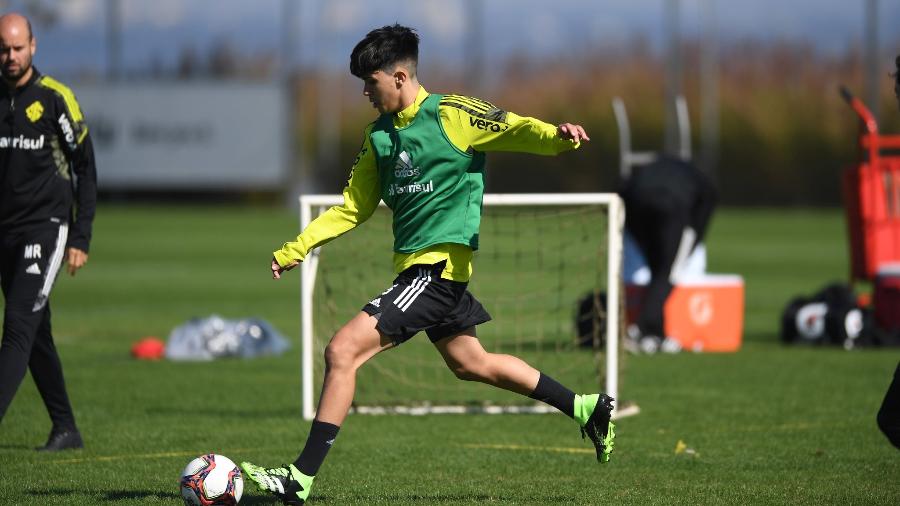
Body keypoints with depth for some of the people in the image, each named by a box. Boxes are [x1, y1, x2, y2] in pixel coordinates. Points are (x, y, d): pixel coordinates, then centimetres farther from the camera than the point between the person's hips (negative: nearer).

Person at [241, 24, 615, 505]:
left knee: (342, 351, -16)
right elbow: (354, 207, 19)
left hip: (438, 264, -9)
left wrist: (558, 136, -40)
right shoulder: (379, 136, 13)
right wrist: (294, 249, 12)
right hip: (415, 266, 9)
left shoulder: (450, 114, -9)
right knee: (470, 363, 20)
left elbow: (514, 129, -18)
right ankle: (586, 408, 32)